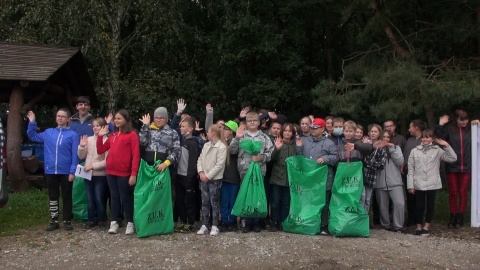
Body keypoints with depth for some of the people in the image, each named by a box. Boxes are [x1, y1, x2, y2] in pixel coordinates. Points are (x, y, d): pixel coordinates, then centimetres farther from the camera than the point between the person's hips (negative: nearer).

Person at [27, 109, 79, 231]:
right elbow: (33, 136, 21)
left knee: (66, 197, 8)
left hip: (66, 172, -4)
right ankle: (54, 220, 21)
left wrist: (72, 171, -13)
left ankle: (67, 220, 17)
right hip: (50, 171, 4)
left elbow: (75, 155, -7)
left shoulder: (73, 135, -5)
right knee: (53, 197, 12)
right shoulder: (48, 133, 7)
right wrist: (32, 122, 8)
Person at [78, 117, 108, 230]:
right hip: (88, 174, 5)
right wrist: (82, 146, -7)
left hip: (100, 175, -5)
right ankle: (91, 219, 23)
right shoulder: (89, 139, 4)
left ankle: (101, 220, 14)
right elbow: (81, 157, 9)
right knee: (90, 198, 13)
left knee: (99, 199, 1)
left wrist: (93, 166, -17)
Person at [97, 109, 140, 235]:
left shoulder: (132, 134, -6)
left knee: (125, 198, 2)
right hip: (111, 172, 6)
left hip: (124, 173, -6)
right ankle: (114, 222, 17)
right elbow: (100, 150, 16)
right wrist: (100, 136, 5)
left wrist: (134, 173, -18)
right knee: (114, 197, 11)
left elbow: (136, 155, -11)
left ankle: (130, 223, 13)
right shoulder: (112, 135, 14)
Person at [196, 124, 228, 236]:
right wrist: (201, 172, -6)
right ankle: (204, 225, 14)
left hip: (215, 179, -6)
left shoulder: (222, 147, -11)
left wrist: (208, 176, -15)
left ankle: (214, 226, 8)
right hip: (204, 179, 6)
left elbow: (219, 165, -16)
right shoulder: (206, 145, 10)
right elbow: (200, 159, 10)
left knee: (214, 202, 0)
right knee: (204, 202, 8)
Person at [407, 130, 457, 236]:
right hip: (418, 184, 0)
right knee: (419, 206, 5)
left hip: (432, 184, 0)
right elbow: (410, 169, 2)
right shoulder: (415, 151, 3)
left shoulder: (437, 150, 2)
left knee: (430, 206, 8)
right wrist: (410, 185, -2)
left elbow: (452, 158, -3)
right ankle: (419, 227, 19)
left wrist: (447, 146, -12)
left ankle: (426, 227, 20)